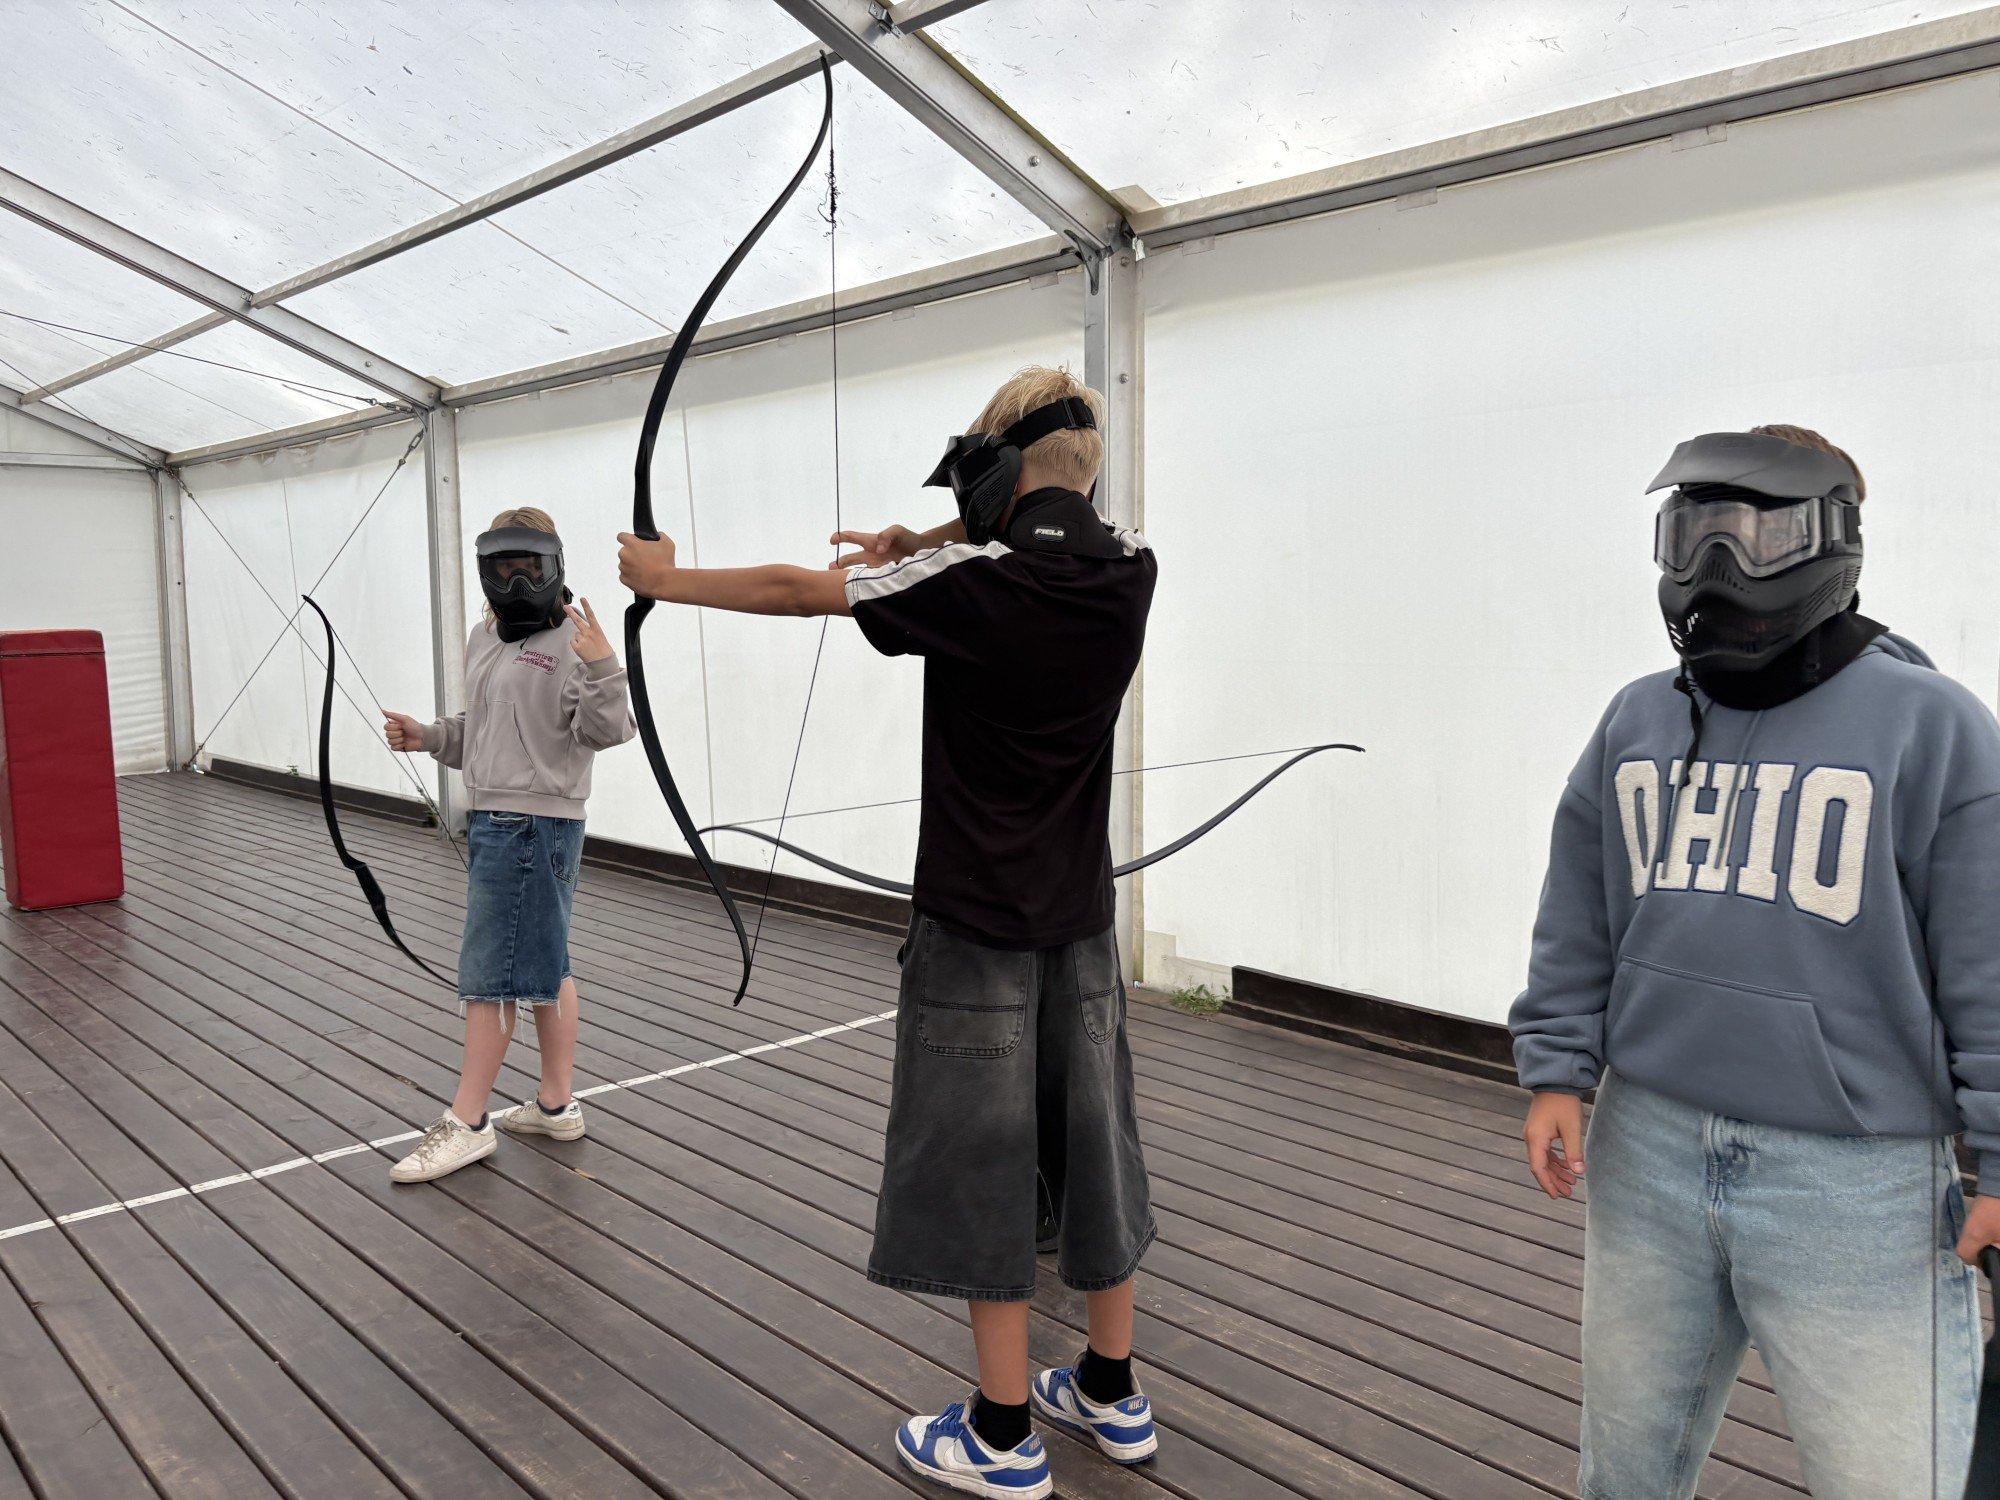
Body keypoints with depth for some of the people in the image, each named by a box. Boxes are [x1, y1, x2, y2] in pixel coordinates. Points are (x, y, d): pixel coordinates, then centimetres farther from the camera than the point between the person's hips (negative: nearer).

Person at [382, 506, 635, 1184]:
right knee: (546, 965, 14)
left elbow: (603, 731, -21)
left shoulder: (573, 639, -13)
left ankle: (465, 1123, 7)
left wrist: (601, 669, -37)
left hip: (534, 824, -9)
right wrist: (428, 737, 8)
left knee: (489, 970, -3)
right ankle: (555, 1104, 24)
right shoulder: (485, 638, 14)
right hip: (494, 818, 9)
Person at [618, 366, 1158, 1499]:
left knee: (983, 1164, 5)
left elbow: (795, 589, -6)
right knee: (1093, 1144, 16)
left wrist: (669, 579, 8)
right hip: (1083, 922, 6)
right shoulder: (1130, 569, -3)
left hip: (978, 924, -6)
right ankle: (1113, 1393, 31)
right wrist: (926, 549, 7)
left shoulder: (974, 583, -18)